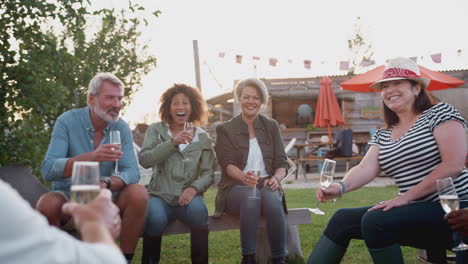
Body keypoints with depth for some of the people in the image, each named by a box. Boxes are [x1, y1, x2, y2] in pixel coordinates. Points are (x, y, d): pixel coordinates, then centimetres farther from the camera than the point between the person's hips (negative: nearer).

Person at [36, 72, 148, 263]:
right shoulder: (67, 121, -11)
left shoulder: (121, 128, -2)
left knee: (138, 194, -25)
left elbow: (132, 172, -12)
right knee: (47, 204, -34)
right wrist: (91, 157, -37)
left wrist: (107, 183, -35)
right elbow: (48, 171, -21)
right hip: (69, 197, -2)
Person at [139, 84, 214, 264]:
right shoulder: (155, 130, 9)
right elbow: (144, 160, -8)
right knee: (156, 219, -33)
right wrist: (172, 143, -19)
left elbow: (208, 174, 8)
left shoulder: (203, 137, 12)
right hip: (159, 195, -1)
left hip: (187, 196, 1)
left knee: (198, 211, -34)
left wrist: (195, 188, -14)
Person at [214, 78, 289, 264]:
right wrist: (244, 177, -28)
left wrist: (276, 178, -15)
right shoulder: (225, 129, 7)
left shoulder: (271, 126, 15)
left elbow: (281, 163, 10)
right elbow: (227, 164, -6)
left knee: (272, 199, -34)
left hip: (266, 185, 2)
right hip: (236, 187, -2)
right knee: (250, 198, -36)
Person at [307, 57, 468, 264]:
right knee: (342, 219, 1)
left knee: (375, 221, -27)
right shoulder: (383, 136, 14)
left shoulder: (439, 113, -4)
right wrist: (341, 187, -24)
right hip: (415, 211, 7)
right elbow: (366, 168, -2)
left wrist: (406, 197, -20)